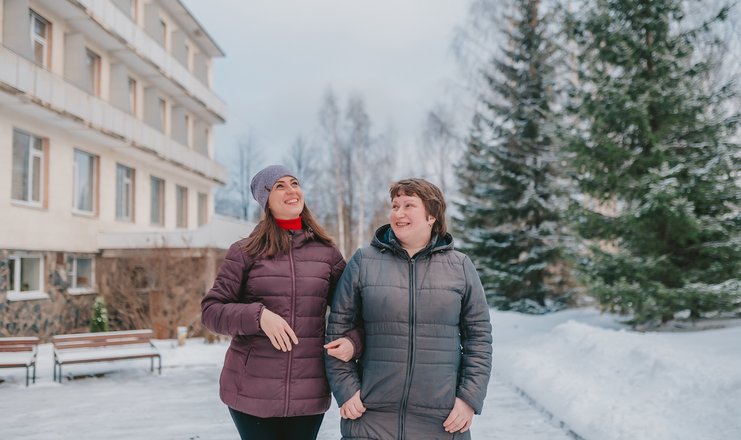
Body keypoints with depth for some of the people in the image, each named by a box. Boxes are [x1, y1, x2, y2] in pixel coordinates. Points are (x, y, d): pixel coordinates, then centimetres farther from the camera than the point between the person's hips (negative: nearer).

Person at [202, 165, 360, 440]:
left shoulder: (326, 253, 6)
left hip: (309, 395, 2)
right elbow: (210, 311, -2)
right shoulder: (245, 252, 0)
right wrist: (258, 315, -20)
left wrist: (353, 341, -10)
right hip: (253, 394, -2)